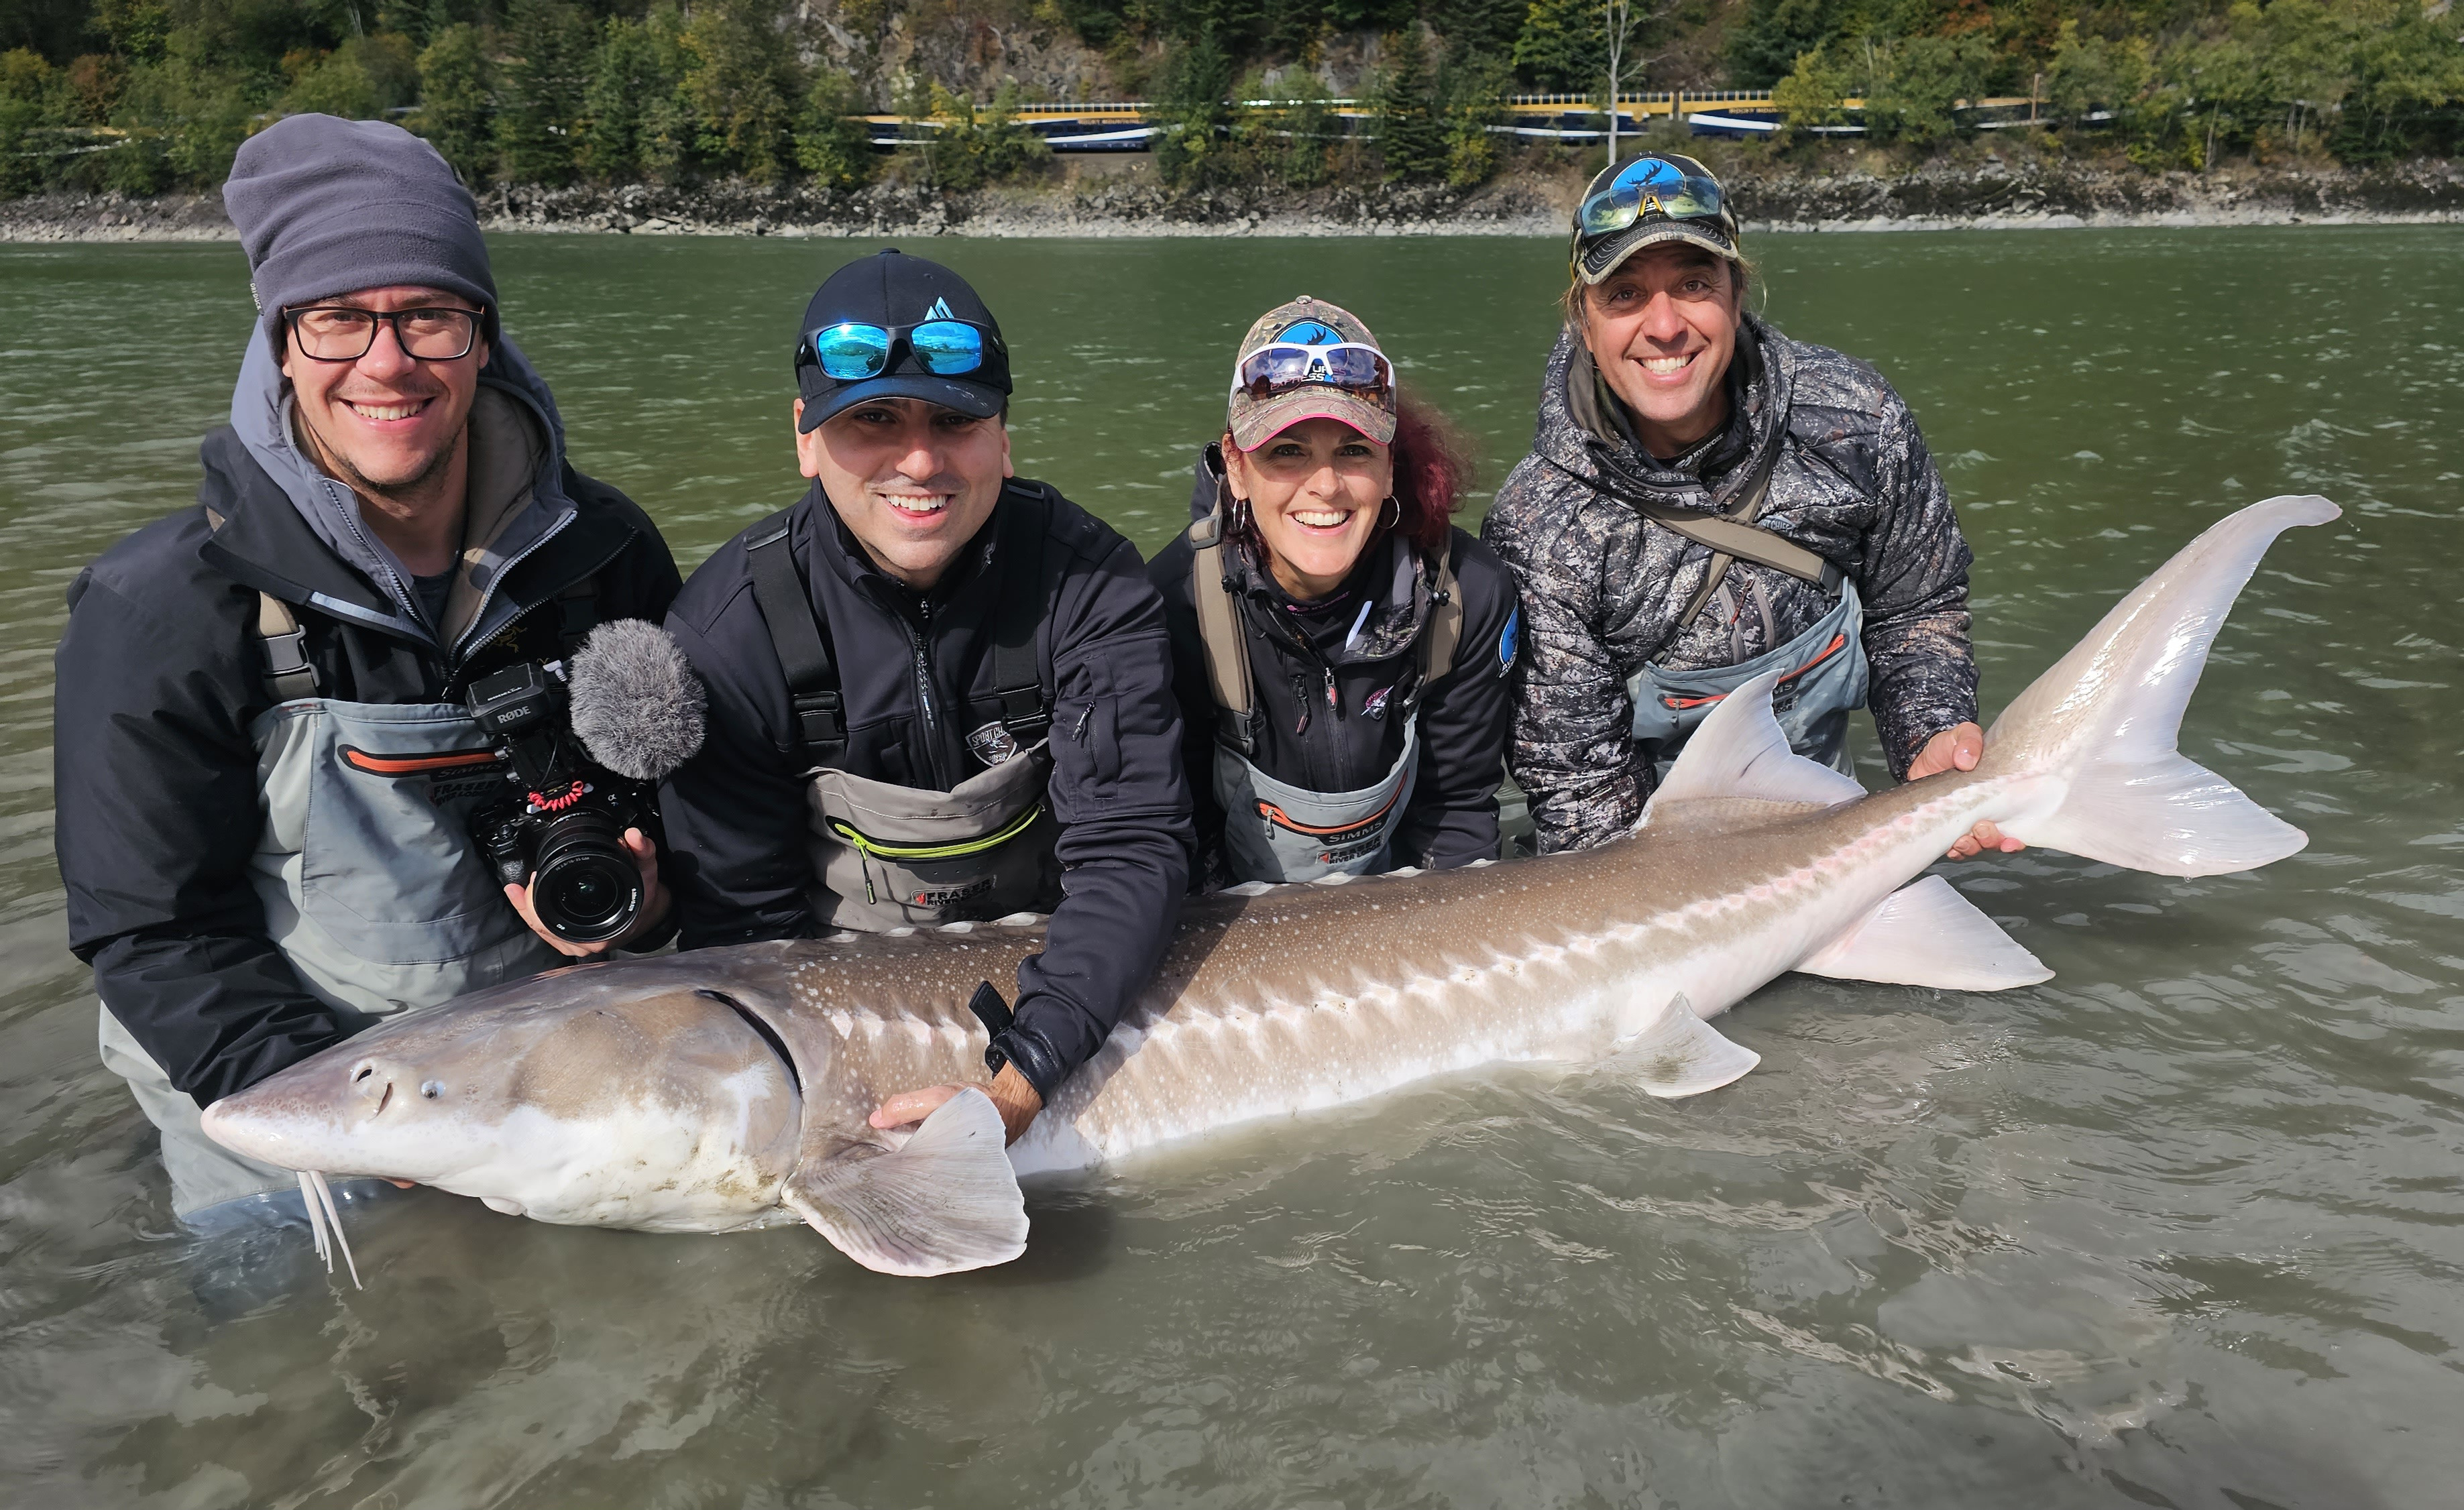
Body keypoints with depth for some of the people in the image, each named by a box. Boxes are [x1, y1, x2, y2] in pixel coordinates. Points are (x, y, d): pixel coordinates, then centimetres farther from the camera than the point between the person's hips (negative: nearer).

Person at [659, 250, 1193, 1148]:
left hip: (1050, 977, -1)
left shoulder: (1088, 586, -16)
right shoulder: (725, 631, -16)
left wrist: (1020, 1084, -35)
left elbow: (1130, 846, -21)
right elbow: (744, 920, -12)